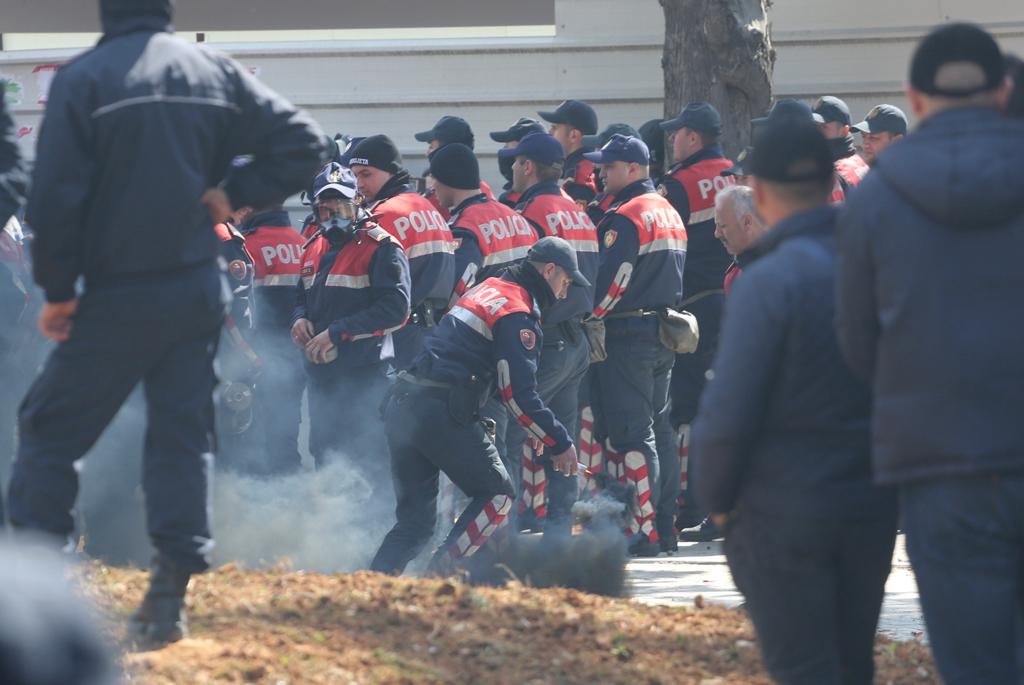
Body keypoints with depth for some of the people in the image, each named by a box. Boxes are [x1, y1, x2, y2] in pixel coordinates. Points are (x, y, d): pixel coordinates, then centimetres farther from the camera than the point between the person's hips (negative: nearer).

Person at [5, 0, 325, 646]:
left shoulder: (83, 79, -11)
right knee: (183, 436, 8)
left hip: (117, 300, -4)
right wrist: (234, 193, 3)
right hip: (199, 291, 4)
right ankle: (170, 594, 0)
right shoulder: (216, 71, 3)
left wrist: (58, 290, -4)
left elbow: (56, 197, -13)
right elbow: (302, 141, 1)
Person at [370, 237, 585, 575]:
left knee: (415, 519, 11)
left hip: (403, 404, 9)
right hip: (442, 413, -9)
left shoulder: (488, 289, 23)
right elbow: (518, 394, -13)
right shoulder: (518, 314, -6)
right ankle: (439, 576, -7)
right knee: (497, 496, 6)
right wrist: (559, 443, -4)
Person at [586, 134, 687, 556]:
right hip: (664, 333, 9)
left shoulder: (626, 217, -16)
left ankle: (647, 532, -10)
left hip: (629, 336, -9)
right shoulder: (669, 213, 14)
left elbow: (611, 281, -19)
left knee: (630, 433, -7)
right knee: (658, 425, 14)